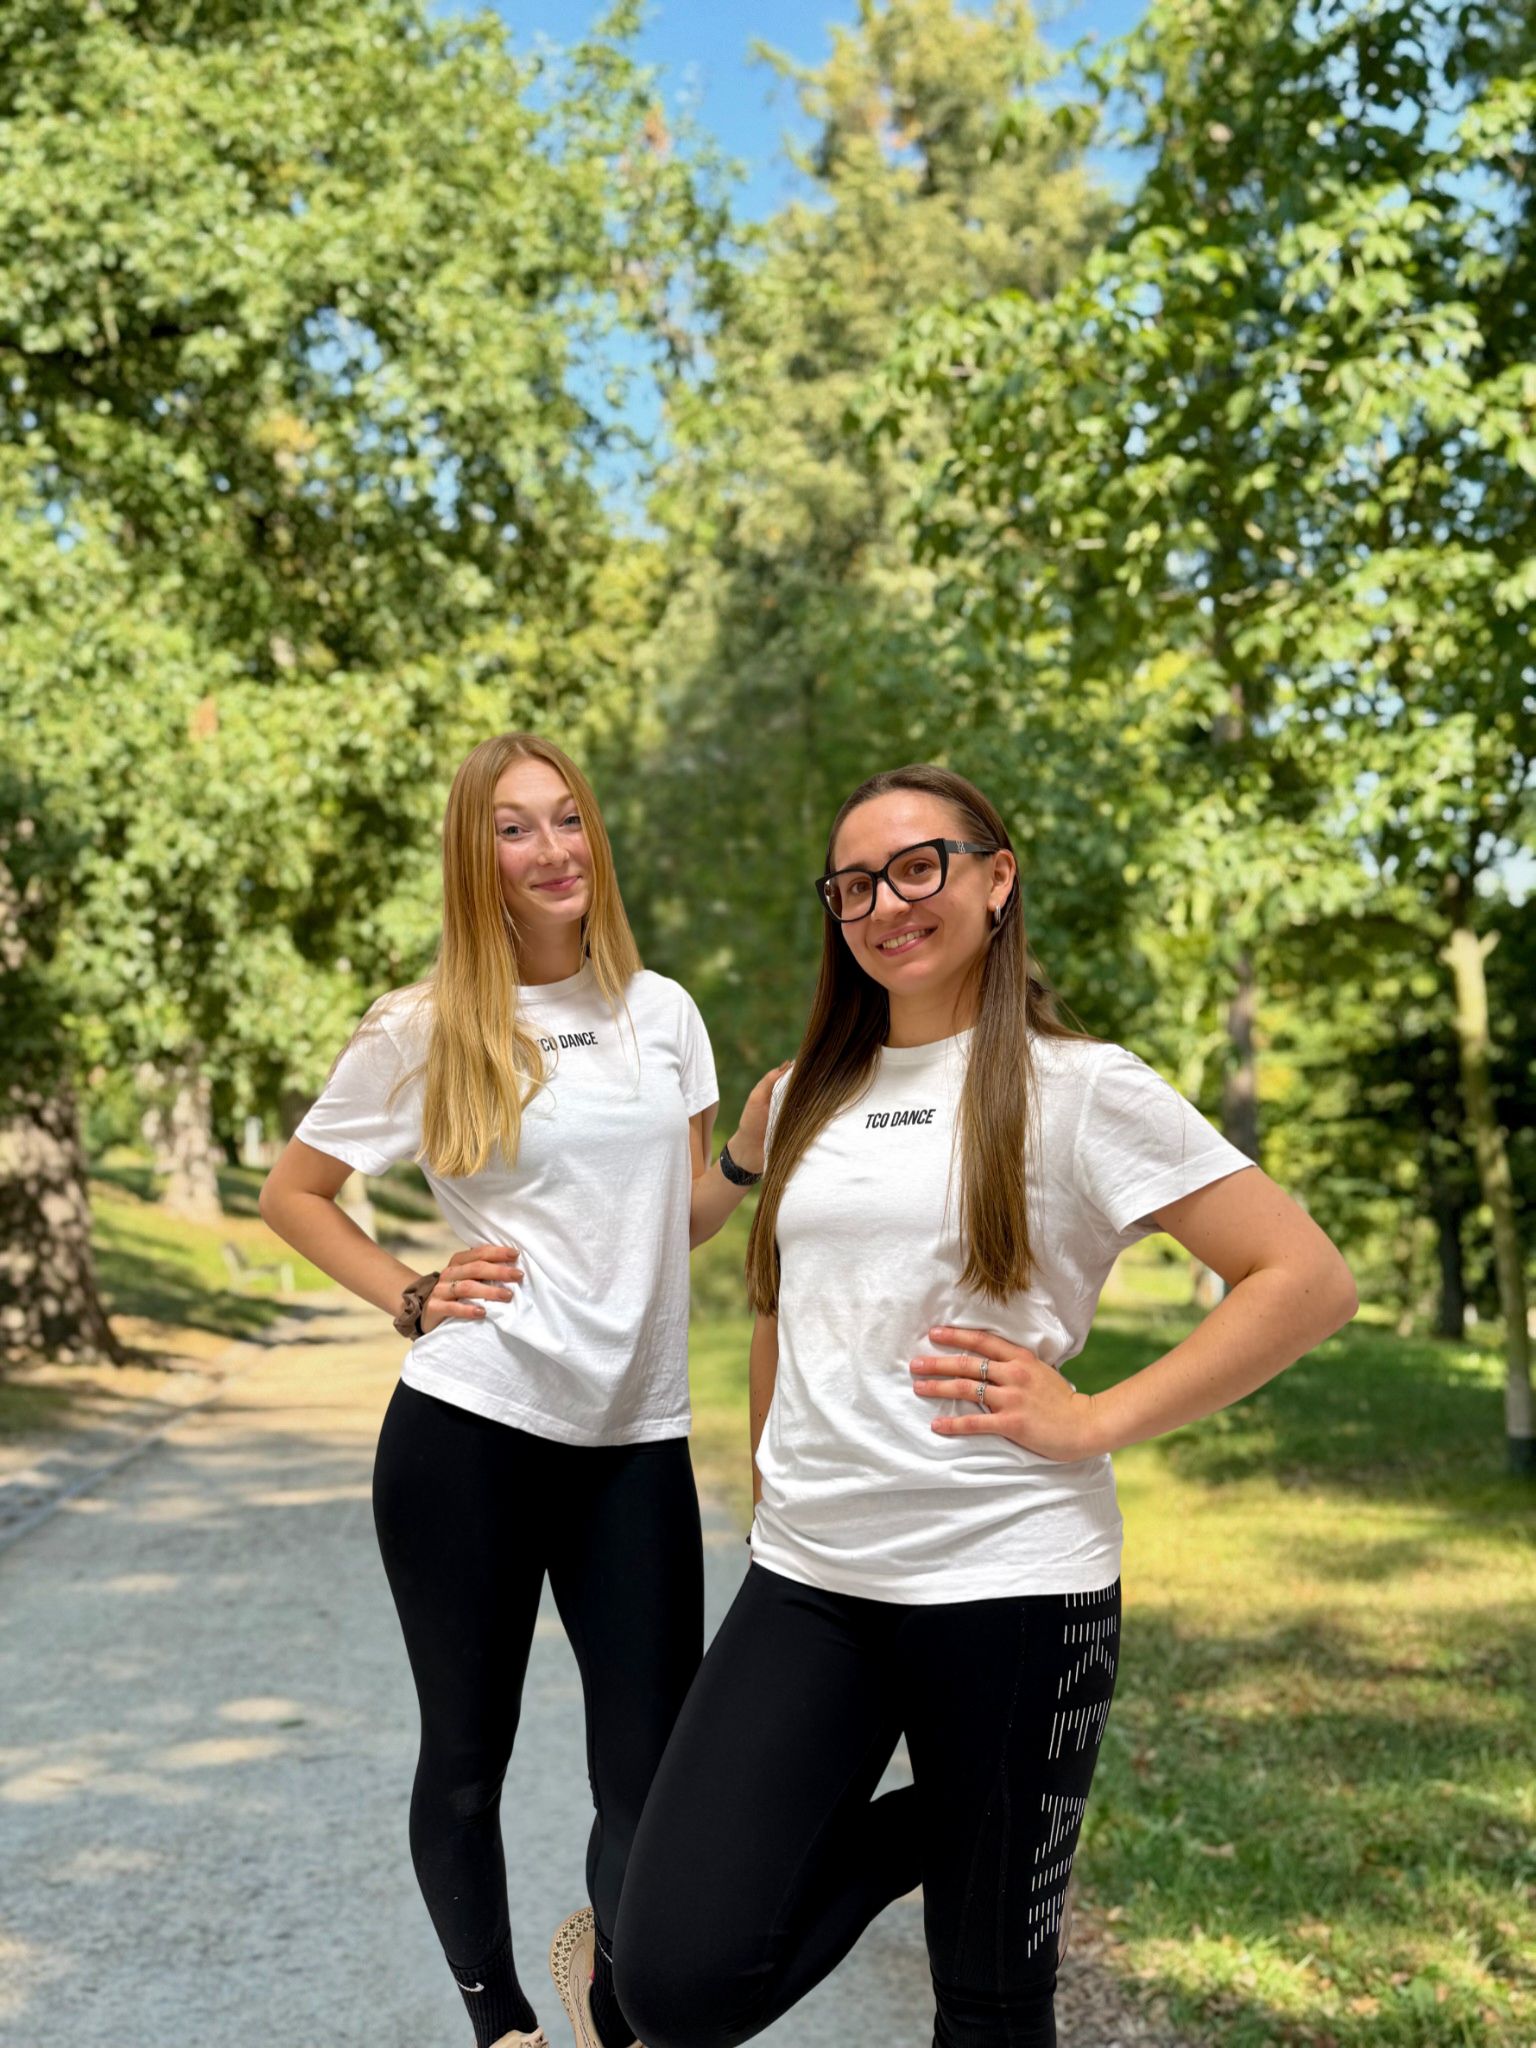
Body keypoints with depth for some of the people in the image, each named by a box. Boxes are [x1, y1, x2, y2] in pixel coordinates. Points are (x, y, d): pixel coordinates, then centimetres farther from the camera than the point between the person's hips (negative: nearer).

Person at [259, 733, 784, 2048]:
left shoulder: (662, 1012, 7)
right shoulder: (422, 1033, -2)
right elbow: (292, 1194, 8)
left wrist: (752, 1153, -5)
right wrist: (409, 1299, -3)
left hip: (636, 1439, 2)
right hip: (467, 1431, -2)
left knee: (659, 1772, 1)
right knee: (467, 1754, 11)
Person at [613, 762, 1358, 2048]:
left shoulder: (1077, 1087, -4)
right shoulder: (808, 1097, 12)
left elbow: (1309, 1281, -9)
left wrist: (1092, 1422, -13)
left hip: (1009, 1579, -4)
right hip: (807, 1579, 5)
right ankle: (922, 1826, 17)